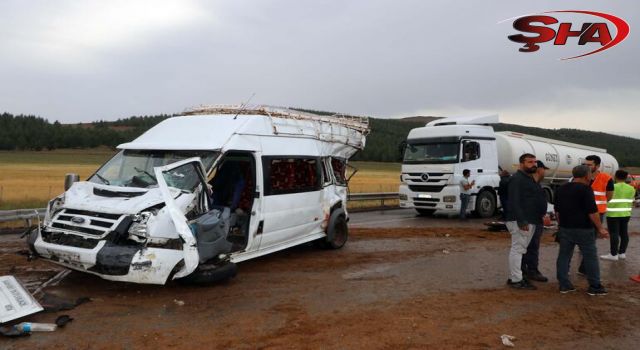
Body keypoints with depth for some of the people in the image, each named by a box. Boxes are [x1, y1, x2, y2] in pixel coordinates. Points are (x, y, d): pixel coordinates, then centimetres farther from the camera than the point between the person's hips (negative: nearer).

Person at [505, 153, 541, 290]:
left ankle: (513, 277, 19)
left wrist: (539, 218, 19)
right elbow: (514, 201, -21)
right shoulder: (517, 179, -12)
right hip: (521, 221, -10)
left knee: (519, 249, 13)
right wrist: (521, 221, -26)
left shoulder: (530, 179, 19)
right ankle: (516, 280, -5)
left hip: (530, 221, 10)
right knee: (517, 249, -8)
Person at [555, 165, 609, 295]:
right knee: (590, 257, 3)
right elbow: (592, 211, -15)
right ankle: (595, 286, 9)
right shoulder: (585, 189, -12)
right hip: (583, 229, -6)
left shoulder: (561, 189, 10)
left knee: (564, 255, 8)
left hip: (565, 228, 6)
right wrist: (600, 228, -9)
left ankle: (564, 285, 9)